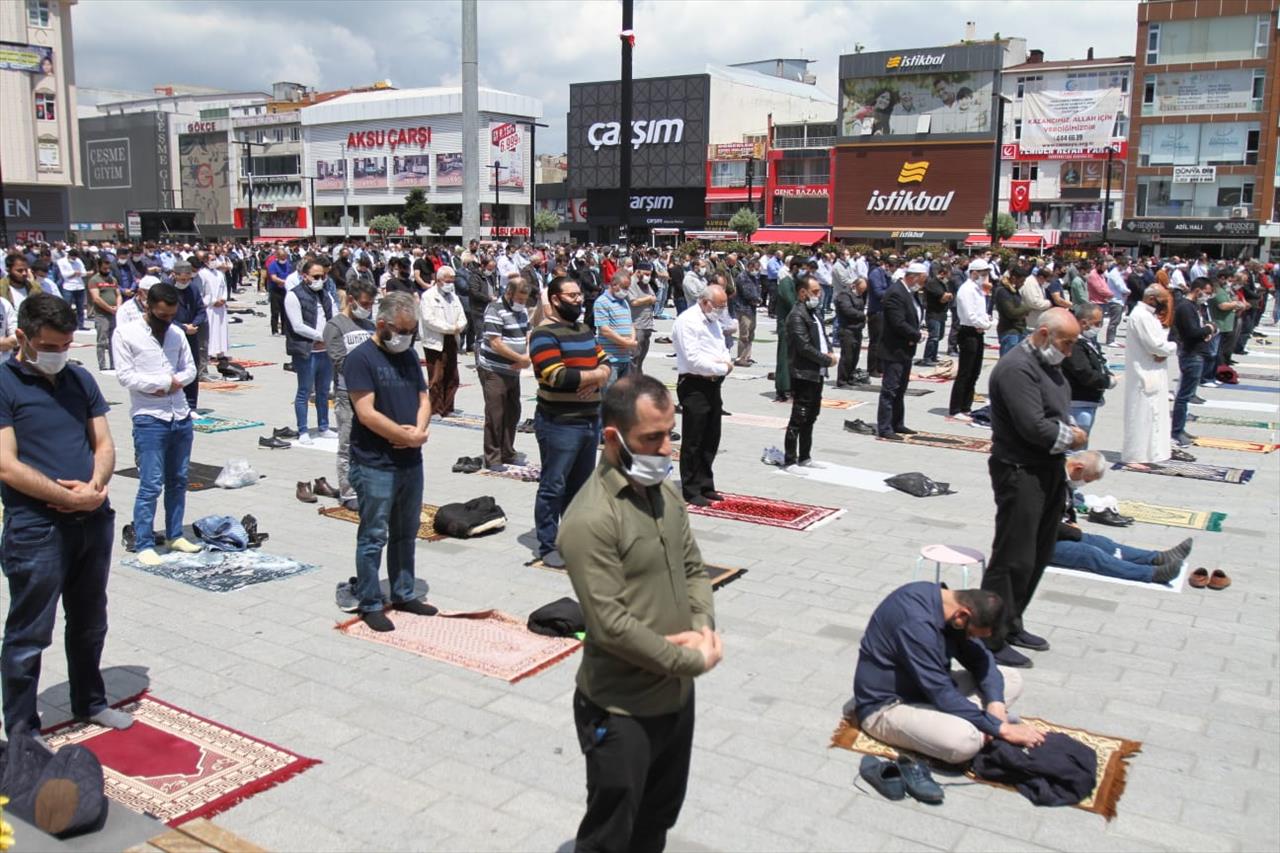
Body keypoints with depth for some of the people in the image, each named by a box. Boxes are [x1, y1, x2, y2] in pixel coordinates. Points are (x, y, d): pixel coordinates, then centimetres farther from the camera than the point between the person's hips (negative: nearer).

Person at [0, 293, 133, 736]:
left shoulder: (80, 379, 10)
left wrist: (96, 486, -10)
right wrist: (70, 497, -18)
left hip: (94, 522, 6)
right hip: (35, 530, -6)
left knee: (89, 624, 20)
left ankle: (90, 702, 38)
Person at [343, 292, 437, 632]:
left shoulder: (408, 355, 11)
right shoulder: (361, 358, -12)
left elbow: (424, 399, 11)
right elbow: (366, 413, -19)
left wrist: (419, 430, -9)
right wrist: (407, 436, -14)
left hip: (411, 462, 7)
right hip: (375, 466, -7)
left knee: (406, 533, 17)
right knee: (374, 537, 2)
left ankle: (404, 595, 30)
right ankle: (370, 604, 13)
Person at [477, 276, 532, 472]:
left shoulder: (522, 310, 10)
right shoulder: (495, 310, -16)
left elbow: (528, 335, 12)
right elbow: (495, 344, -22)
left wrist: (527, 357, -8)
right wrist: (521, 359, -17)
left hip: (513, 371, 8)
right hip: (494, 372, -8)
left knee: (513, 413, 12)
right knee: (495, 415, -5)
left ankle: (507, 454, 24)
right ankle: (492, 459, 3)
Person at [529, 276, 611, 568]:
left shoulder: (584, 330, 15)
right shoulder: (544, 334, -13)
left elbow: (604, 362, 12)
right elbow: (558, 377, -24)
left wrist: (598, 380, -11)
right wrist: (595, 375, -12)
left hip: (590, 420, 8)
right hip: (559, 424, -8)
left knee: (580, 484, 17)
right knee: (553, 487, 0)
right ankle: (548, 546, 10)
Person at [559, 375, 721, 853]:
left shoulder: (665, 493, 3)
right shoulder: (591, 519, -25)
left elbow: (694, 569, 10)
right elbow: (611, 625, -26)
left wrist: (704, 630, -10)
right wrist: (693, 661, -17)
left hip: (677, 695, 8)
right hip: (621, 710, -8)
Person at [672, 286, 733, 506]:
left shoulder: (713, 320, 16)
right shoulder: (687, 321, -14)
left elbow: (723, 348, 20)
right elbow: (694, 360, -21)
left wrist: (726, 361, -3)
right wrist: (723, 367, -13)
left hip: (712, 385, 9)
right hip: (694, 386, -9)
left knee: (711, 440, 14)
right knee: (693, 442, -1)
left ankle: (705, 486, 25)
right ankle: (691, 491, 8)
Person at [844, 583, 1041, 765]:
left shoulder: (949, 604, -3)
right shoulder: (916, 621, -31)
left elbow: (981, 659, 4)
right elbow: (942, 696, -28)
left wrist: (995, 704, -14)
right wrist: (1001, 728, -23)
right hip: (886, 705, -10)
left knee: (1013, 679, 4)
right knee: (965, 740, -36)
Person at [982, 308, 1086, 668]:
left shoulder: (1048, 363, 13)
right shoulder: (1017, 368, -20)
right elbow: (1034, 427, -25)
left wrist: (1070, 429, 2)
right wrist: (1071, 437, -9)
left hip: (1048, 470, 10)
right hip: (1020, 473, -10)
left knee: (1039, 555, 17)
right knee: (1013, 560, -6)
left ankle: (1011, 625, 30)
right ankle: (992, 640, 3)